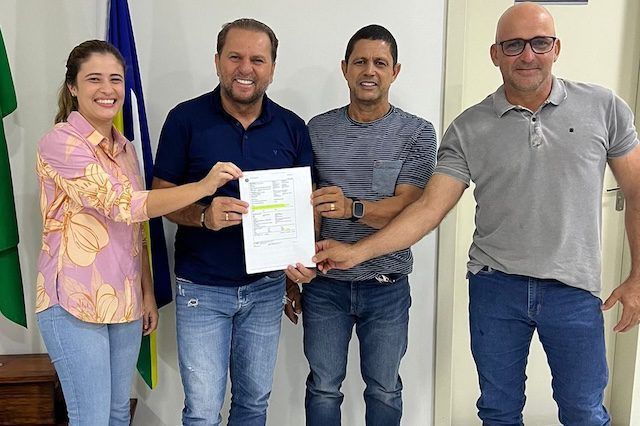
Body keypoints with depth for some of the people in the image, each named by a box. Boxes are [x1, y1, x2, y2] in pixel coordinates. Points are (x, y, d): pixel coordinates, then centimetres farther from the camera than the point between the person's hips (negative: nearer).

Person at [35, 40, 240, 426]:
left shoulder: (124, 148, 12)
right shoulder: (60, 143, -12)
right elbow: (122, 205, -23)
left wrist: (148, 294, 13)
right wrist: (203, 186, -28)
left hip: (125, 303, 7)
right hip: (75, 304, -7)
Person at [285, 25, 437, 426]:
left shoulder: (418, 133, -5)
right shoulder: (317, 129, 2)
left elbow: (406, 207, -15)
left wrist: (352, 208, -34)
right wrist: (290, 278, 7)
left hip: (387, 287, -1)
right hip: (324, 284, 2)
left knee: (384, 390, 15)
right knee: (323, 388, 13)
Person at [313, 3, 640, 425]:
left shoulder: (604, 108, -1)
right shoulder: (469, 129, -2)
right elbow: (430, 208, -7)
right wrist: (358, 251, -16)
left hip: (574, 290, 0)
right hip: (495, 286, 1)